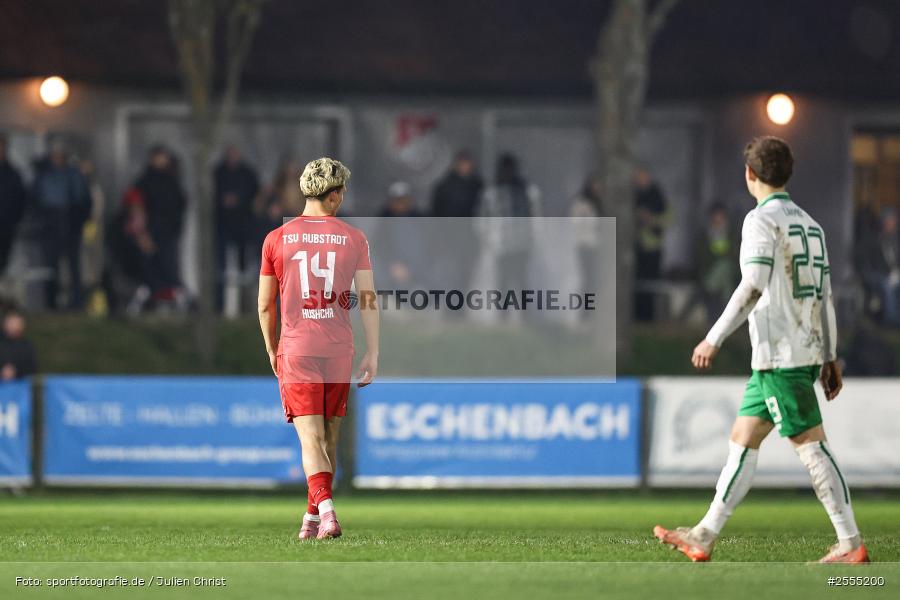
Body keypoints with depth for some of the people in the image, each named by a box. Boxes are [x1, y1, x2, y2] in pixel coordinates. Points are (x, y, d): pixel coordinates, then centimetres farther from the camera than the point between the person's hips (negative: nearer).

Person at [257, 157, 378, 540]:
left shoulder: (277, 239, 1)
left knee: (311, 439, -5)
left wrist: (272, 351, 19)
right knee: (329, 437, 14)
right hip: (339, 350, 1)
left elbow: (265, 304, 6)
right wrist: (373, 352, 5)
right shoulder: (353, 238, 0)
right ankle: (313, 519, 20)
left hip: (295, 349, -1)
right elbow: (368, 299, -1)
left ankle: (325, 507, -26)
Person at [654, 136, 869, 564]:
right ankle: (704, 537, 12)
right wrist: (830, 359, 19)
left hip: (779, 355, -9)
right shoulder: (810, 225, 17)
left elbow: (752, 287, -20)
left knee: (810, 445, -8)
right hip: (805, 351, 9)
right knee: (741, 441, 11)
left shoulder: (762, 220, -9)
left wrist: (714, 339, -19)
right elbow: (825, 296, 17)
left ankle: (851, 544, -9)